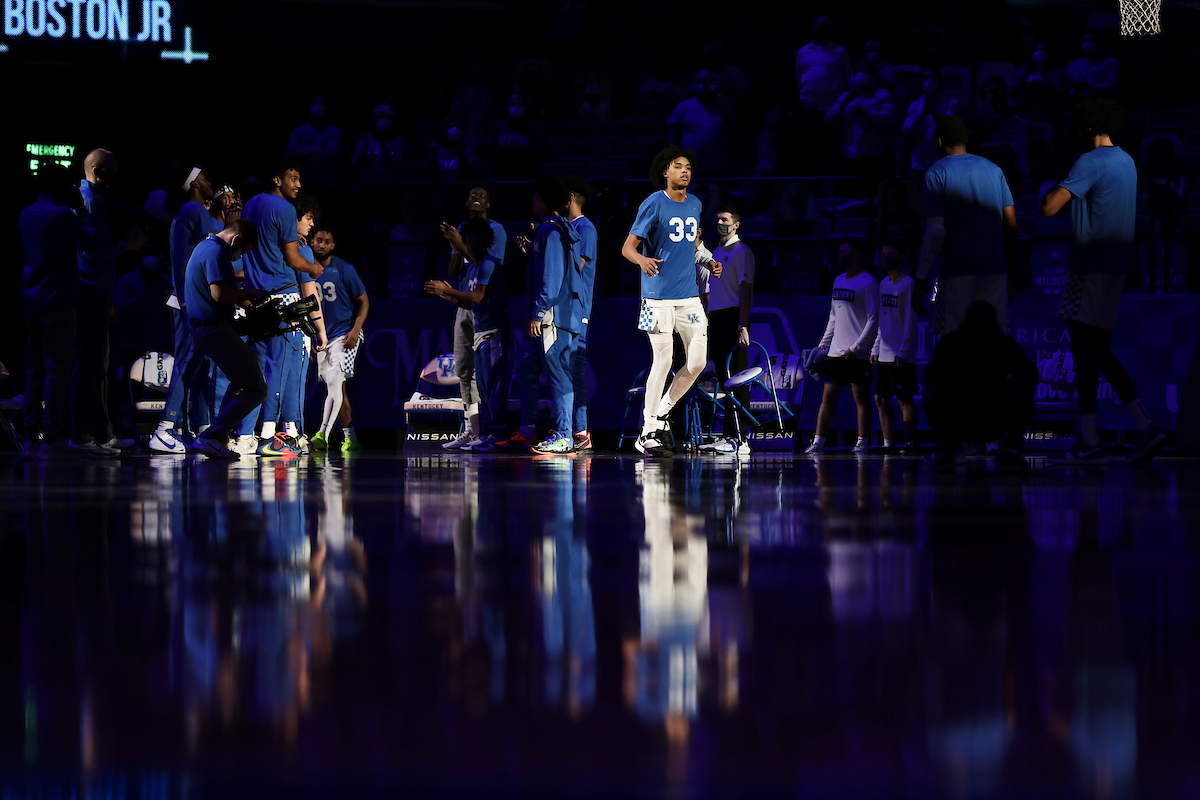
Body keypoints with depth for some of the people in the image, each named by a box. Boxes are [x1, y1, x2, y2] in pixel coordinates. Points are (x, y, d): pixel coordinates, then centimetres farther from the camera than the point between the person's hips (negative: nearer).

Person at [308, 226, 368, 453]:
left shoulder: (344, 270, -6)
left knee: (334, 380, -20)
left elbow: (363, 301, -1)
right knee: (336, 389, 7)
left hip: (344, 334, -5)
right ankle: (350, 438, 14)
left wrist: (355, 330, -13)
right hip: (320, 337, 5)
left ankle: (323, 433, -28)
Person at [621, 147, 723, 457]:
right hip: (659, 297, -6)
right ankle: (648, 432, 1)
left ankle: (661, 412, 21)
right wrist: (642, 259, -31)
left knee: (697, 362, 0)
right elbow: (627, 247, -9)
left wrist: (708, 262, 10)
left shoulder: (695, 205, 13)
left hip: (689, 296, 6)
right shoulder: (653, 204, -7)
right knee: (663, 360, -8)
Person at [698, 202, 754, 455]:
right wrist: (706, 326, 18)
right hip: (716, 319, 8)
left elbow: (745, 289, -12)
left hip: (733, 317, -8)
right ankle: (727, 436, 10)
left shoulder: (741, 251, -5)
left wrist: (743, 326, -20)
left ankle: (740, 439, -12)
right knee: (724, 379, 8)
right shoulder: (716, 252, 21)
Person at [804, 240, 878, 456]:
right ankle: (818, 443, 2)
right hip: (836, 352, 7)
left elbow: (873, 320, -10)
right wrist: (823, 344, 14)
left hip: (857, 354, -7)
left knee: (861, 397, -1)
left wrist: (856, 348, -16)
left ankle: (861, 443, 3)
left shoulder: (868, 282, -6)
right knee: (828, 397, 3)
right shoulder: (838, 280, 17)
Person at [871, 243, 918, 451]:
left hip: (901, 356, -8)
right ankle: (887, 443, 11)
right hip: (883, 355, 8)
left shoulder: (907, 284, -7)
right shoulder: (884, 283, 16)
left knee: (904, 399, -6)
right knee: (881, 399, 6)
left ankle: (910, 442, -4)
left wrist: (904, 351, -16)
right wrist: (875, 349, 15)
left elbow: (910, 320, -11)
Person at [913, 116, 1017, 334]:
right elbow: (1011, 225, 11)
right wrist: (1009, 263, 21)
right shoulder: (993, 170, 13)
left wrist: (921, 280, -8)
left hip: (957, 269, -4)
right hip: (995, 267, 4)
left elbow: (935, 232, -10)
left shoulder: (936, 174, -2)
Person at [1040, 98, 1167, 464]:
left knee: (1084, 354, -4)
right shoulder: (1126, 162, 14)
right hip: (1117, 266, 9)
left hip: (1092, 268, -9)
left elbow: (1049, 208, -21)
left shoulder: (1091, 162, -15)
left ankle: (1089, 443, -4)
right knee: (1101, 353, 13)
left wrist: (1050, 189, 1)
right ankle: (1146, 427, 3)